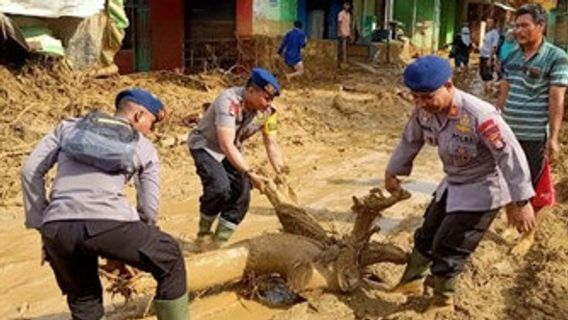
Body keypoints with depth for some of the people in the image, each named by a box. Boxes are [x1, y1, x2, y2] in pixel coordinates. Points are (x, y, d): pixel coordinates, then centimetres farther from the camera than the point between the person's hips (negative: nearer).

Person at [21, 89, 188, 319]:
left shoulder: (70, 126, 25)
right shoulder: (145, 148, 19)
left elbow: (30, 171, 15)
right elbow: (149, 209, 14)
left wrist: (41, 224, 19)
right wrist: (128, 249, 28)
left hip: (57, 229, 4)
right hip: (109, 223, -3)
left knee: (83, 300, 27)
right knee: (170, 259, 22)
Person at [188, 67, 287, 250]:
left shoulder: (268, 111, -14)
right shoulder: (230, 102, -33)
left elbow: (271, 144, -9)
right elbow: (226, 145, -37)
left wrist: (281, 173, -23)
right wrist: (250, 174, -42)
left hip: (231, 150, 6)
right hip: (205, 146, -6)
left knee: (241, 194, -8)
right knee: (220, 187, -28)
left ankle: (218, 243, 7)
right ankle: (203, 234, -3)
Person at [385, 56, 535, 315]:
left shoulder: (479, 116, -36)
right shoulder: (423, 111, -14)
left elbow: (511, 156, -31)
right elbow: (410, 142, 5)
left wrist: (521, 202, -28)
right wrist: (392, 172, 17)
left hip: (483, 189, -7)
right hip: (453, 184, 7)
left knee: (448, 247, 0)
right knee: (427, 234, 20)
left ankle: (442, 301, 27)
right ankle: (412, 282, 44)